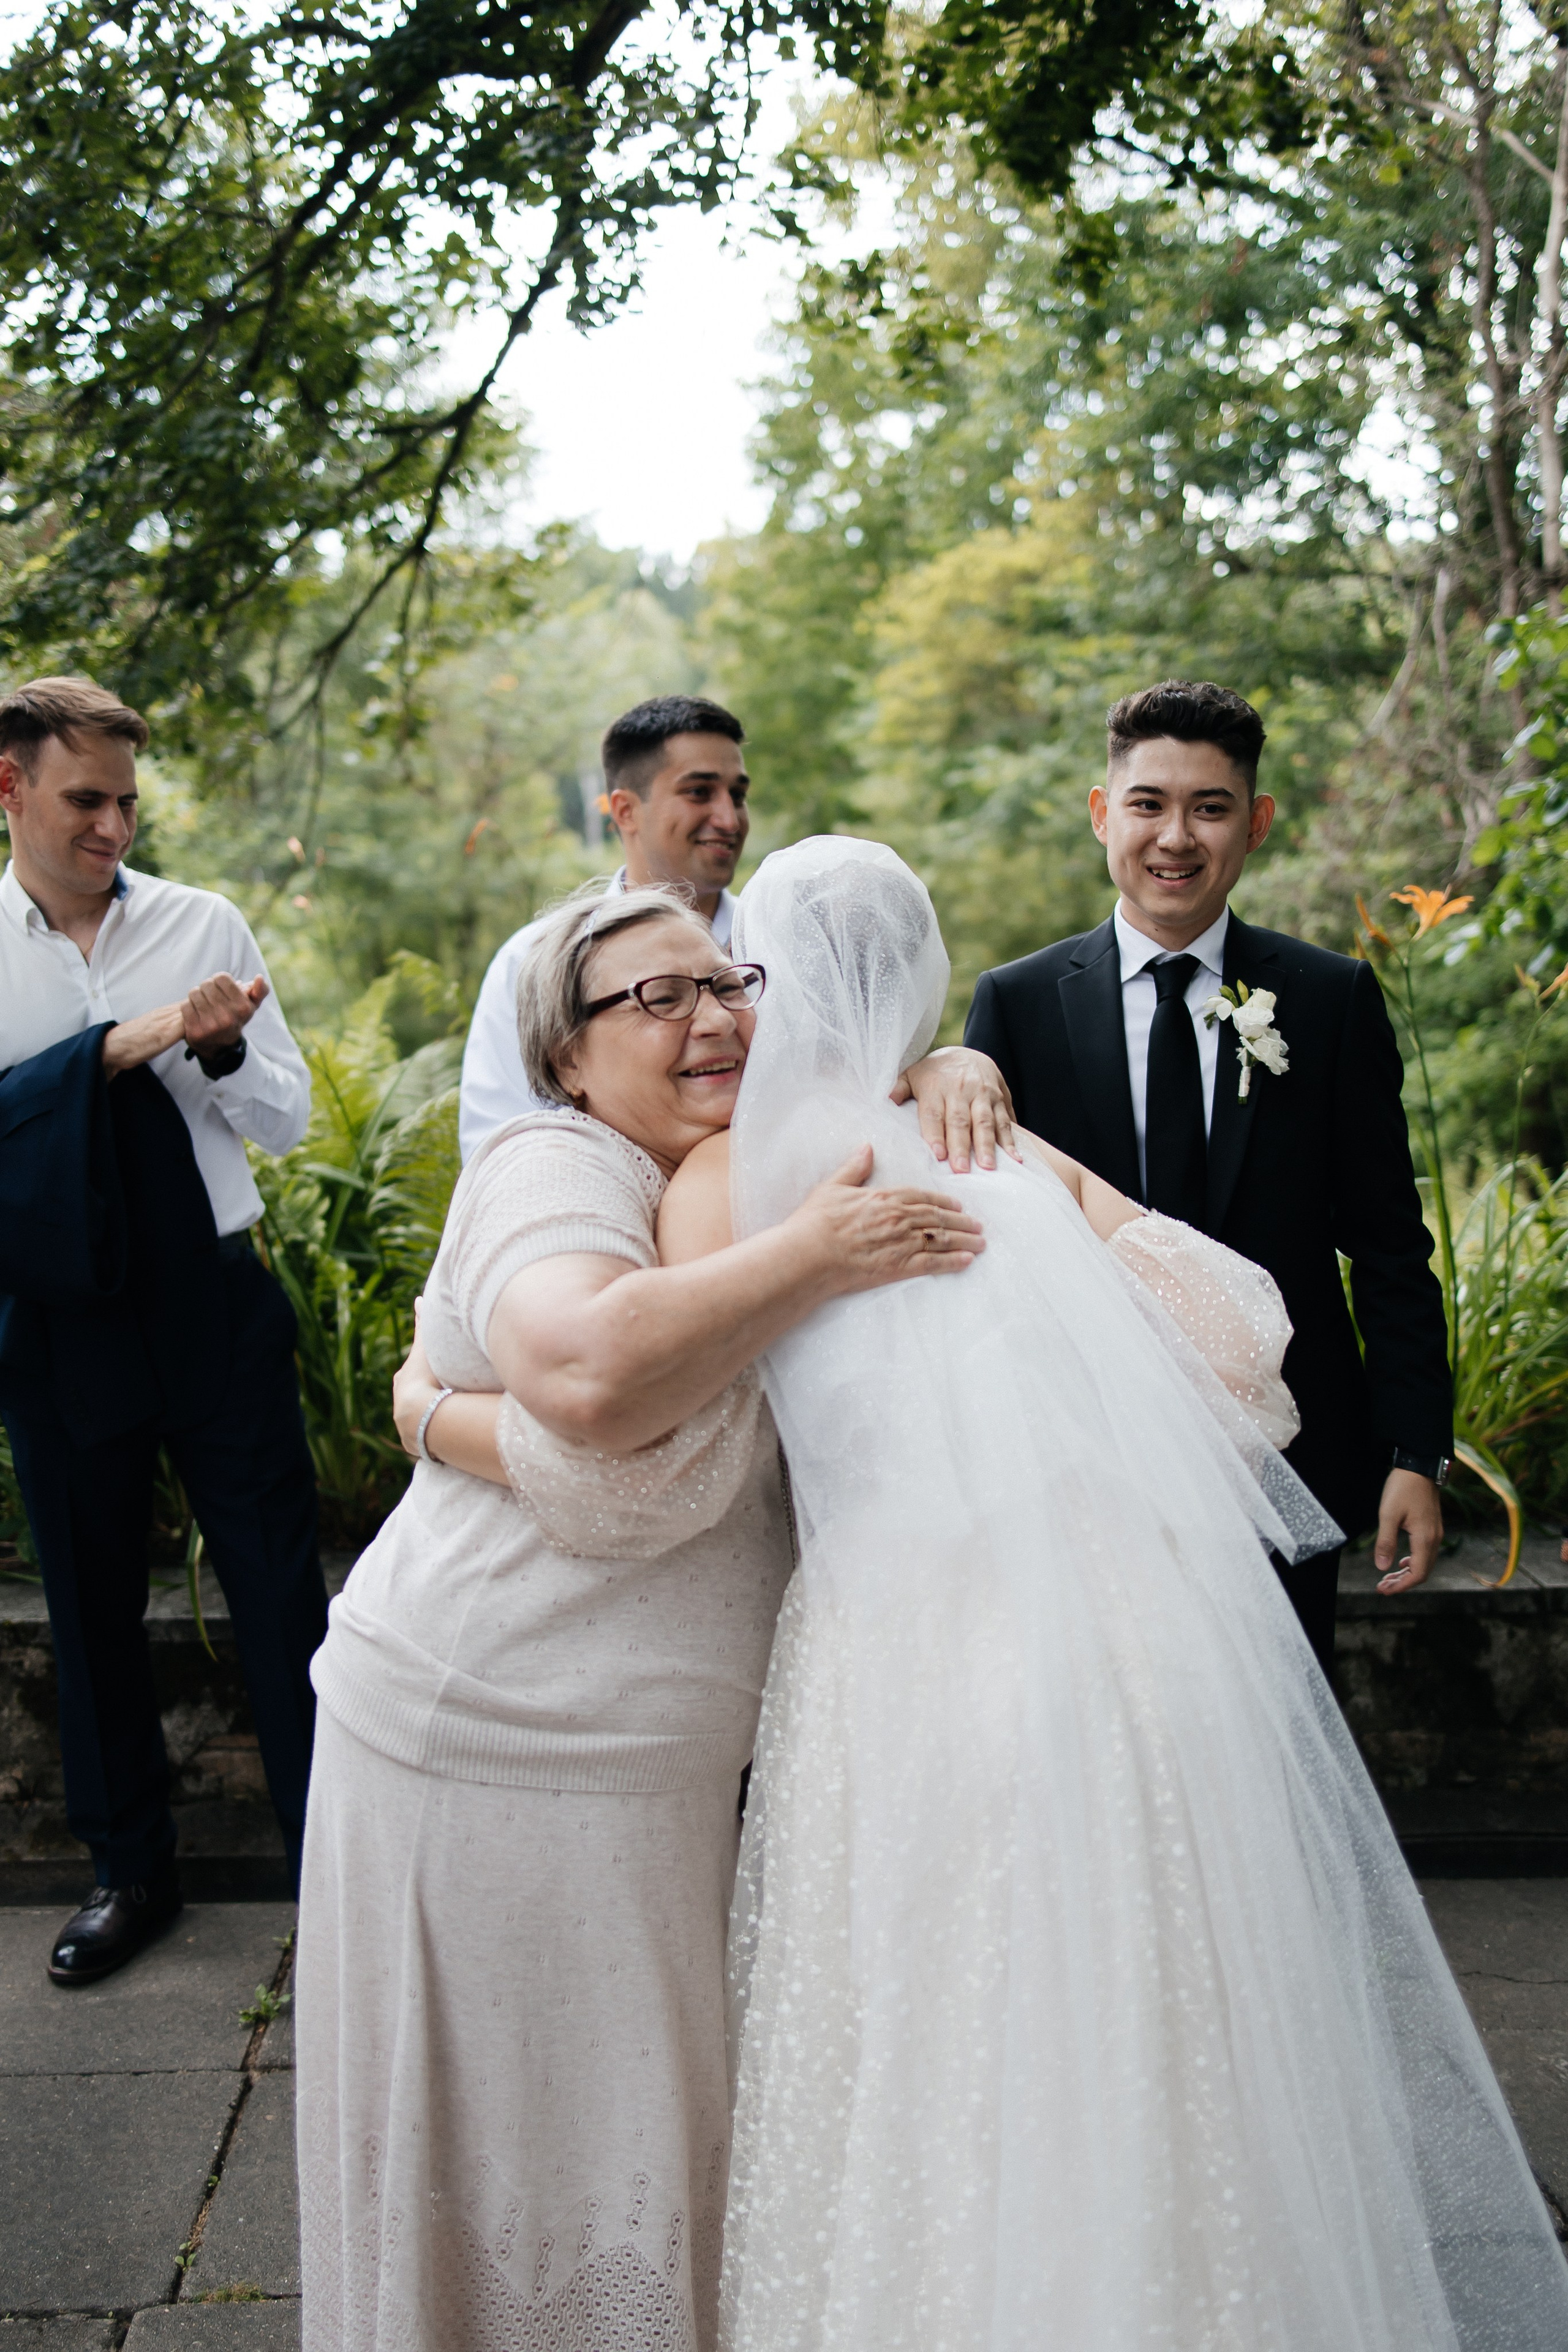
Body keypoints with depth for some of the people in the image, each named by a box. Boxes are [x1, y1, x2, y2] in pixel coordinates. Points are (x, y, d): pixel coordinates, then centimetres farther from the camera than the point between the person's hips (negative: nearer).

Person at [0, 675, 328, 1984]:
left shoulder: (204, 926, 0)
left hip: (212, 1302, 0)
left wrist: (220, 1049, -17)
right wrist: (119, 1046, -21)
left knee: (282, 1587, 4)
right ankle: (131, 1869, 32)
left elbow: (288, 1120, 2)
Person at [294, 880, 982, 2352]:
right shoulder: (552, 1171, -18)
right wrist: (813, 1256, -29)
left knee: (643, 2113, 20)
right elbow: (594, 1373, -37)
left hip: (656, 1761, 8)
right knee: (514, 2126, 9)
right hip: (494, 1751, -8)